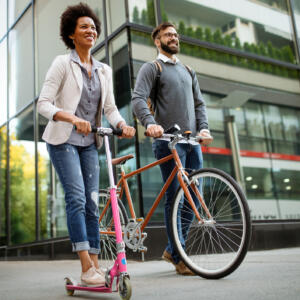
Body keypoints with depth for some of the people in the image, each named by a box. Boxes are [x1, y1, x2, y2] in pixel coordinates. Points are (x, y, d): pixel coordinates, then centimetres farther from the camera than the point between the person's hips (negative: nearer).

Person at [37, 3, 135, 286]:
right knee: (76, 197, -16)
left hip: (89, 143, 5)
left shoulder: (104, 70, 12)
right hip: (63, 140, -5)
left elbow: (110, 108, 10)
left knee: (92, 203, 2)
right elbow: (43, 104, -10)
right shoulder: (62, 63, -3)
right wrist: (73, 118, -27)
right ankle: (86, 268, -13)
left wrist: (123, 125, -11)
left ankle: (95, 265, 8)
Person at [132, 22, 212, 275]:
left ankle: (171, 249, 20)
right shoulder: (151, 68, 5)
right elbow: (138, 99, -10)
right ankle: (179, 258, 3)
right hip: (168, 140, -6)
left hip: (192, 140, 6)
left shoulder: (188, 71, 25)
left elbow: (199, 103, 20)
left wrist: (203, 128, 1)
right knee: (174, 197, -6)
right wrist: (150, 123, -29)